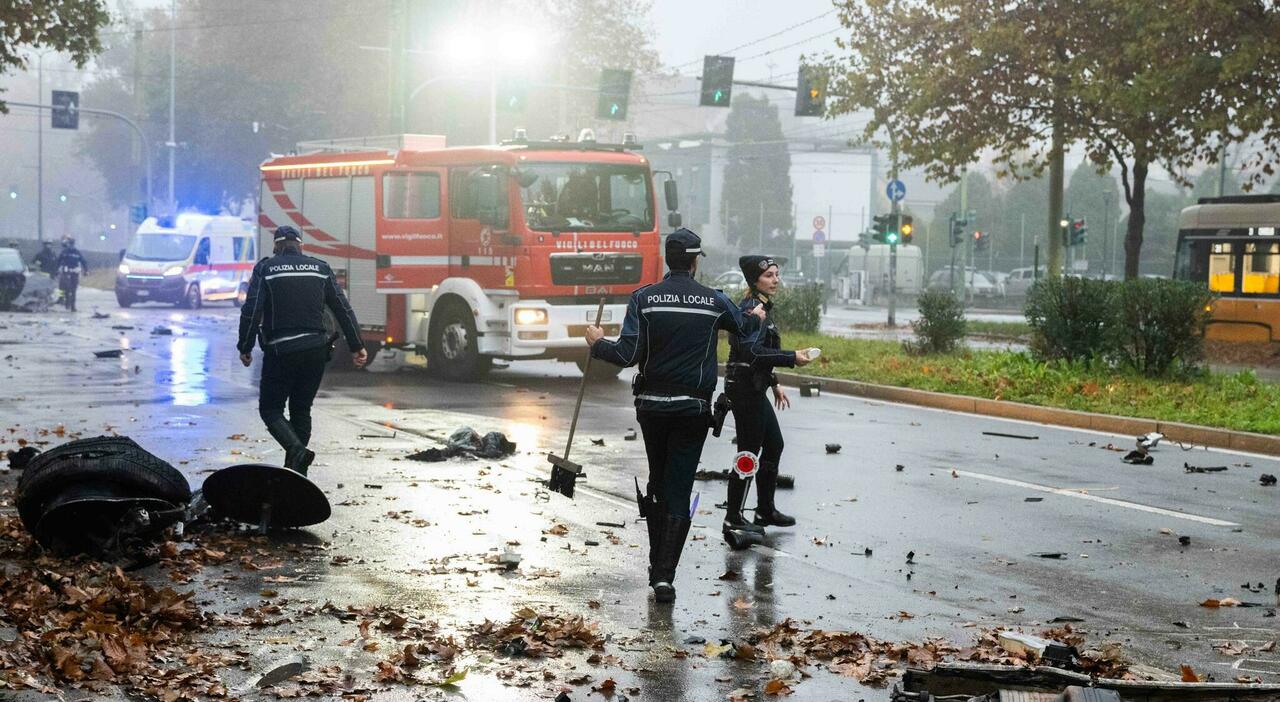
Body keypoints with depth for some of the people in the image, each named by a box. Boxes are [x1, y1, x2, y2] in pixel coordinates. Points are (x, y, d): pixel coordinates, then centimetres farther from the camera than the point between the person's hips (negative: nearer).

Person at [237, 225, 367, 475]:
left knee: (270, 408, 6)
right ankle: (296, 471, 14)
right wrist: (356, 346, 9)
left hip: (280, 351, -4)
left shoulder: (265, 268, 0)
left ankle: (297, 451, -19)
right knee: (301, 410, 16)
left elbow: (251, 311, -8)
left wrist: (245, 348, 0)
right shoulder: (320, 268, 8)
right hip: (316, 350, 4)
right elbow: (343, 309, 6)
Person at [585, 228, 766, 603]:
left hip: (651, 405, 1)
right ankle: (664, 575, -9)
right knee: (679, 491, 0)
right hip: (693, 409, -1)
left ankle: (657, 565, 23)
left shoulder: (644, 298, -6)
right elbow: (747, 331, 16)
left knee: (657, 484, 18)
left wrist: (598, 343, 9)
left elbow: (628, 355, -11)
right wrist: (757, 316, 40)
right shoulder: (715, 301, -3)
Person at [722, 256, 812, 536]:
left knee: (774, 445, 16)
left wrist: (774, 384, 22)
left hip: (755, 389, 10)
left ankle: (765, 510, 26)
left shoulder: (763, 308, 14)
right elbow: (752, 352, -25)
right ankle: (733, 518, 4)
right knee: (749, 452, -4)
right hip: (744, 388, -10)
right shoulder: (752, 309, -16)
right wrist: (792, 358, -23)